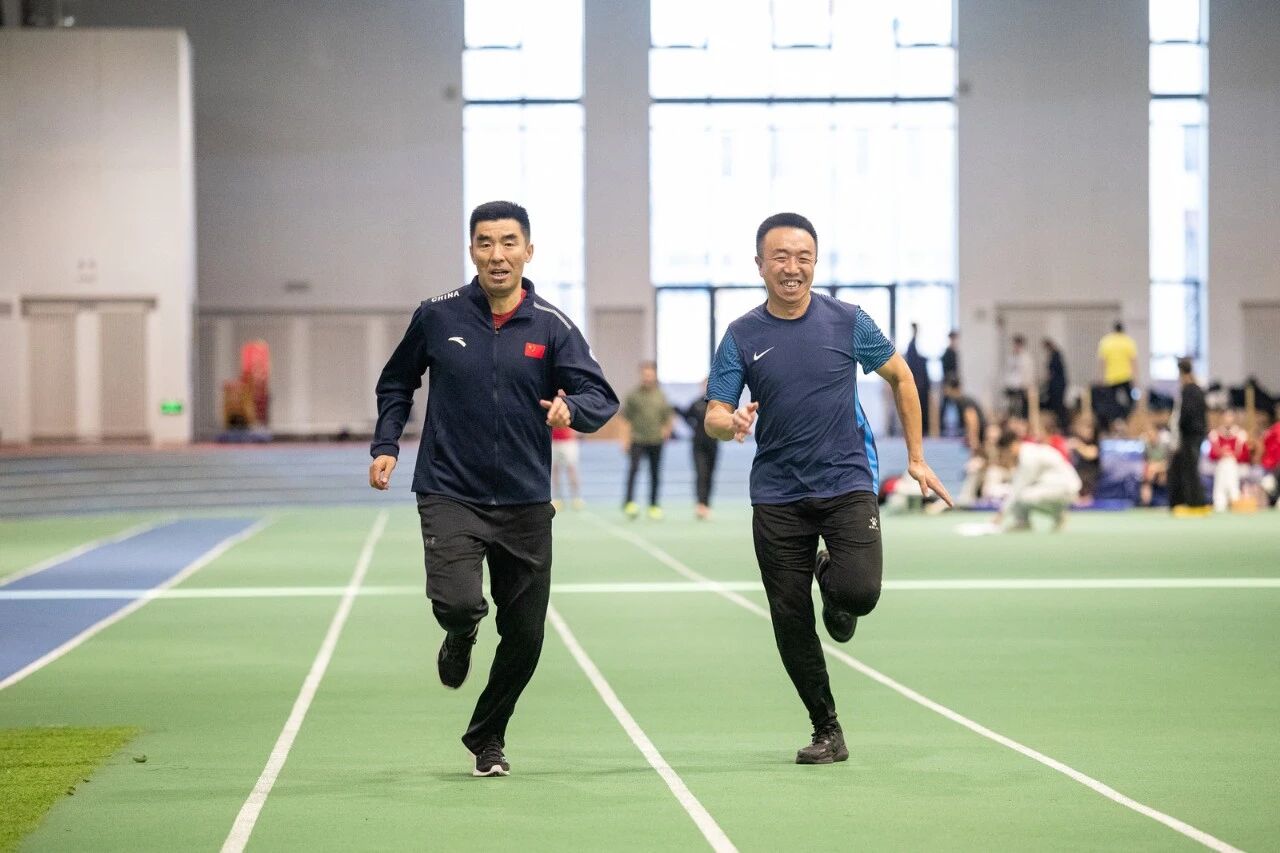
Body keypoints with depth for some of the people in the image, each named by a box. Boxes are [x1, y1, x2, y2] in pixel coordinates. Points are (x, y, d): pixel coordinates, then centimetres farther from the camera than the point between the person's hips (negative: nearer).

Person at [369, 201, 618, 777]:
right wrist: (386, 445, 3)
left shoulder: (551, 326, -3)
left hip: (525, 503, 2)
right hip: (449, 493, -2)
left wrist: (571, 409, -31)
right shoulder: (437, 316, -2)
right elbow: (396, 382, 14)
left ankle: (487, 737, 32)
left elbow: (601, 397, -9)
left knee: (524, 637, 6)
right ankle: (460, 638, 15)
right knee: (457, 603, -26)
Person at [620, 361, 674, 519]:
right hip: (637, 440, -3)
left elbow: (668, 416, 16)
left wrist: (667, 429, -3)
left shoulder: (660, 396, 8)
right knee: (633, 468, -19)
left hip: (656, 441, 3)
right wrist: (626, 439, -6)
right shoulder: (633, 395, 1)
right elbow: (626, 419, 1)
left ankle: (654, 506, 17)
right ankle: (629, 502, -21)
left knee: (655, 474, 7)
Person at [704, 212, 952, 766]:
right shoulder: (742, 336, 1)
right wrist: (730, 423, -28)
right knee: (790, 622, 0)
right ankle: (827, 732, 15)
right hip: (777, 496, 1)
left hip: (847, 483, -1)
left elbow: (900, 377, 12)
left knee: (859, 592, -22)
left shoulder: (847, 321, -1)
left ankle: (832, 580, 16)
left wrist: (916, 458, 11)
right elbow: (713, 418, -3)